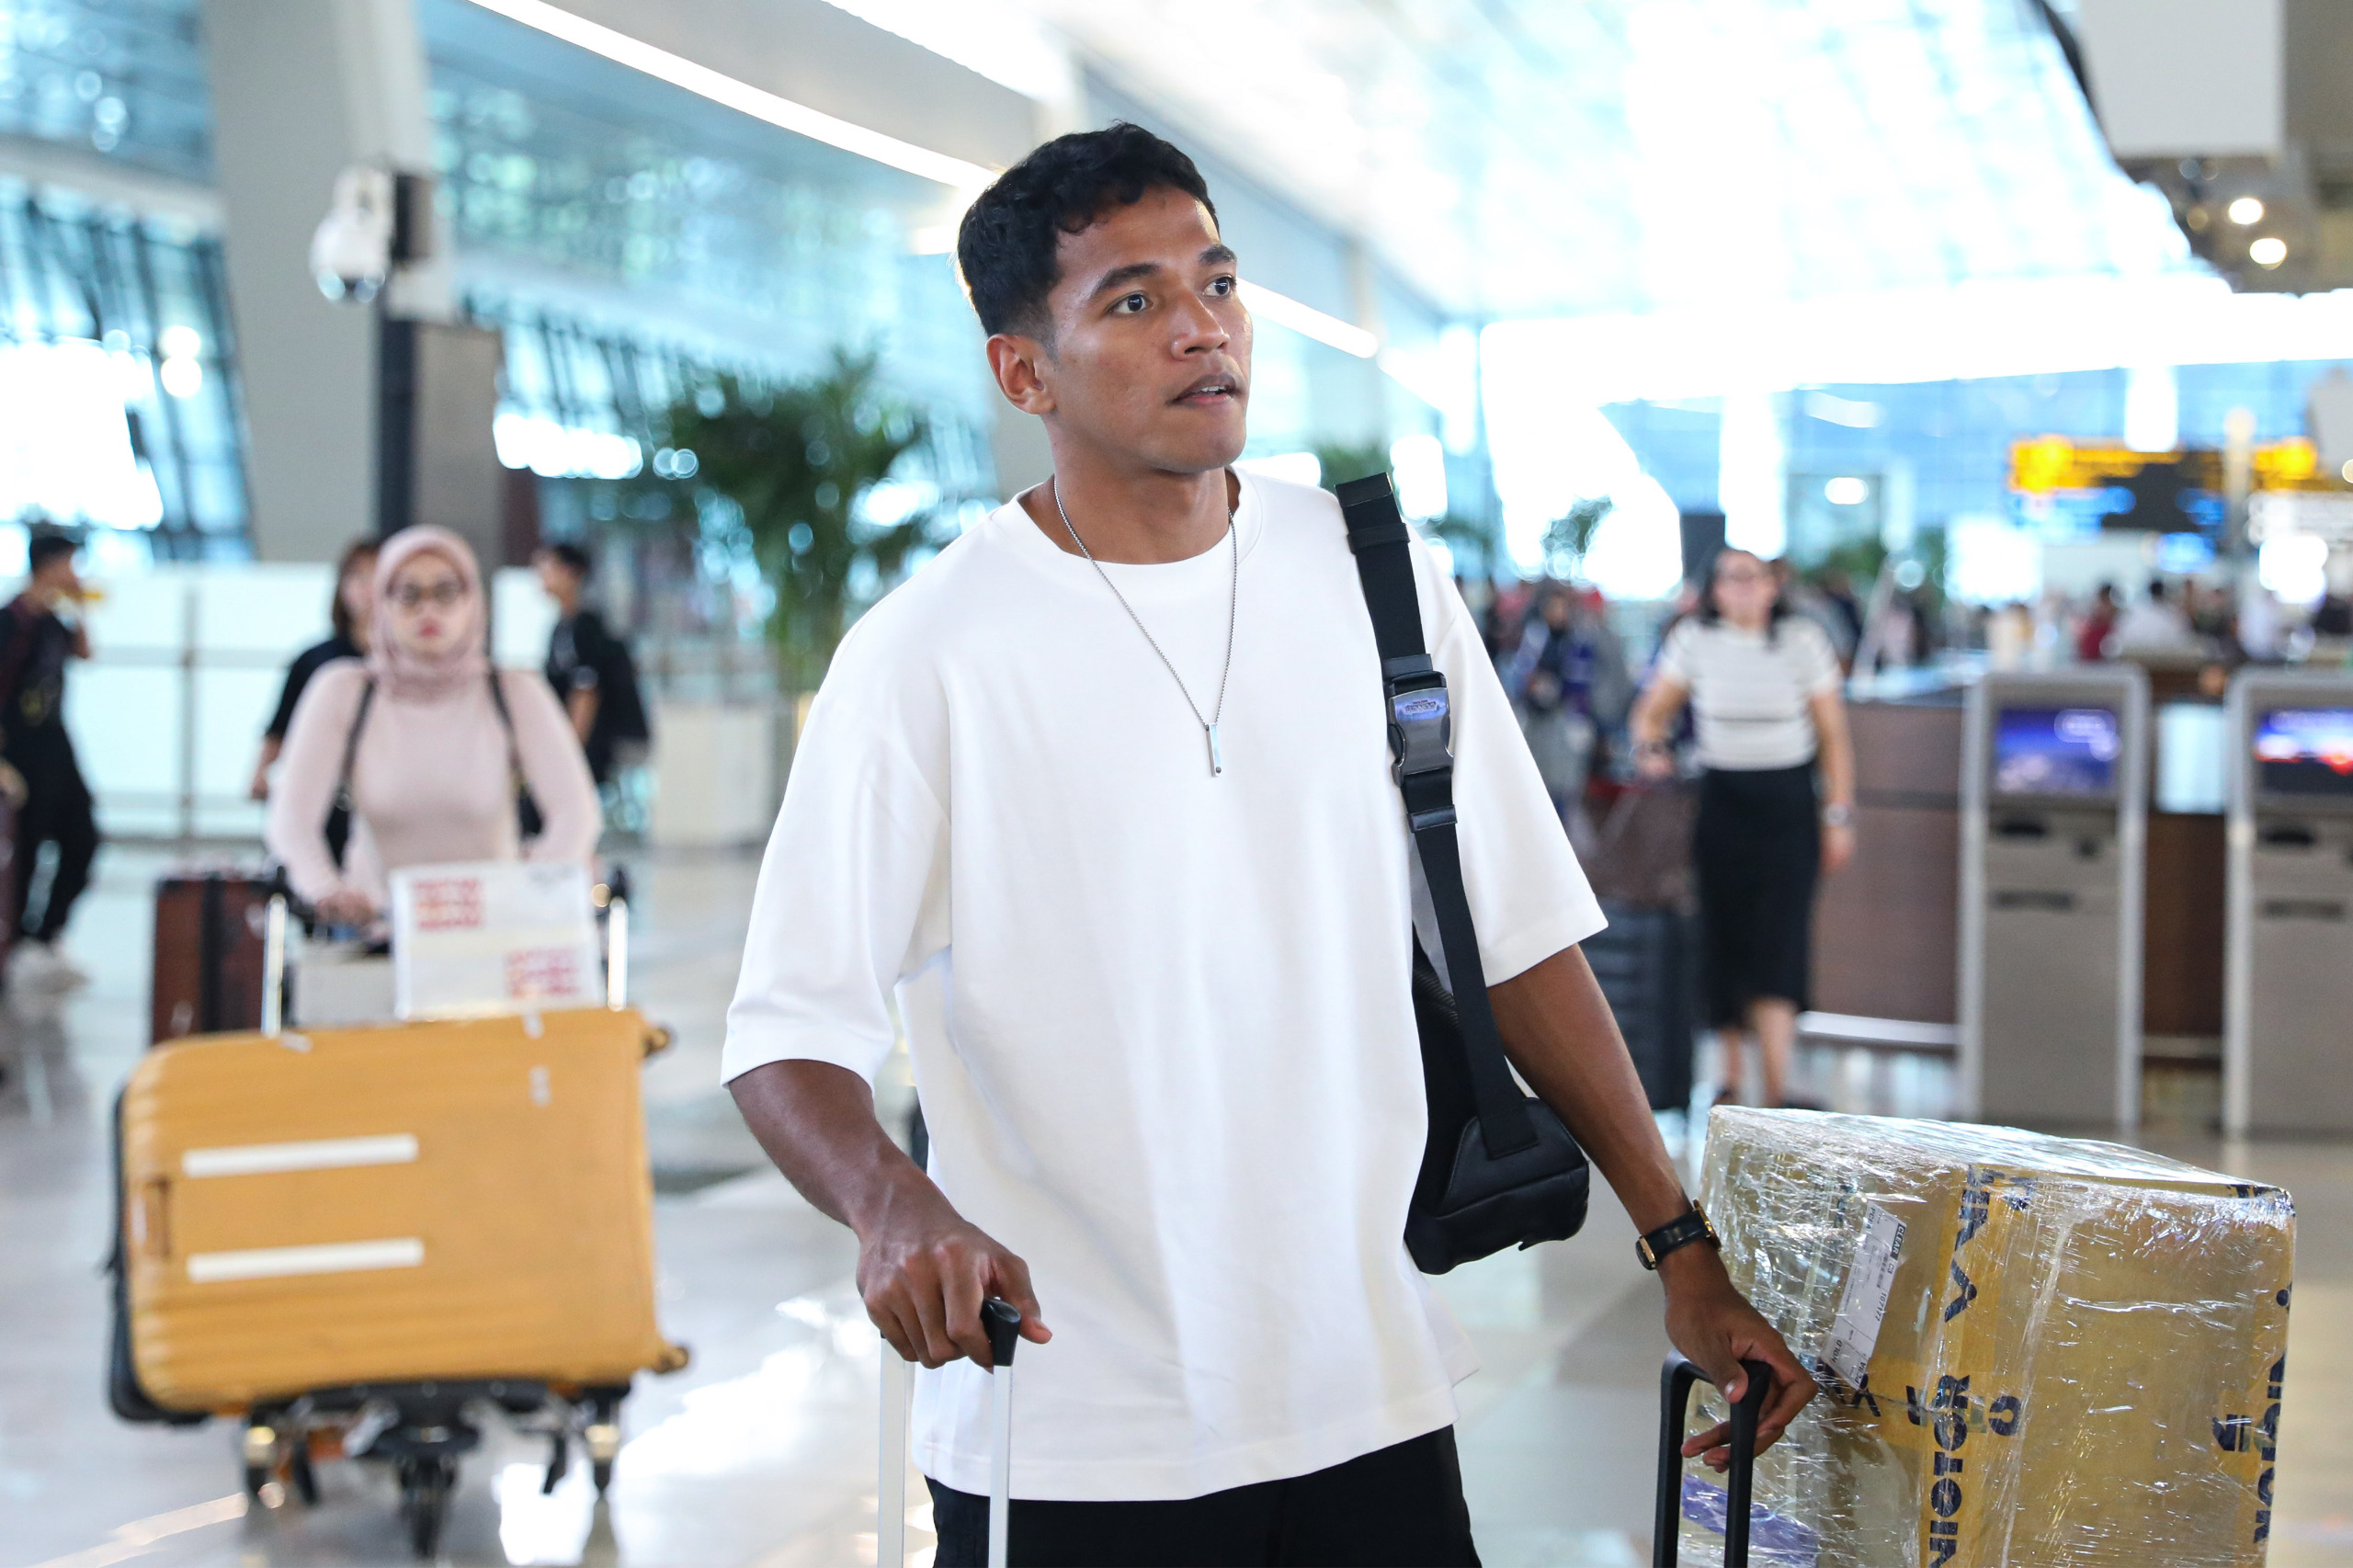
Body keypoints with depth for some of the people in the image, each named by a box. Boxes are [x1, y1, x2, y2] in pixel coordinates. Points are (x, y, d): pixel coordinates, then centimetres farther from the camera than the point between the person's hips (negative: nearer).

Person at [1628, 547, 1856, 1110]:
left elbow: (1832, 734, 4)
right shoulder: (1695, 640, 3)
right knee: (1723, 938, 4)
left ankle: (1777, 1088, -13)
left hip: (1787, 801, -1)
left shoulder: (1802, 640, 1)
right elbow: (1653, 709, 9)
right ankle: (1731, 1074, 18)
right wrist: (1649, 748, -14)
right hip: (1721, 800, 2)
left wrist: (1839, 814, 1)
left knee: (1779, 941, -10)